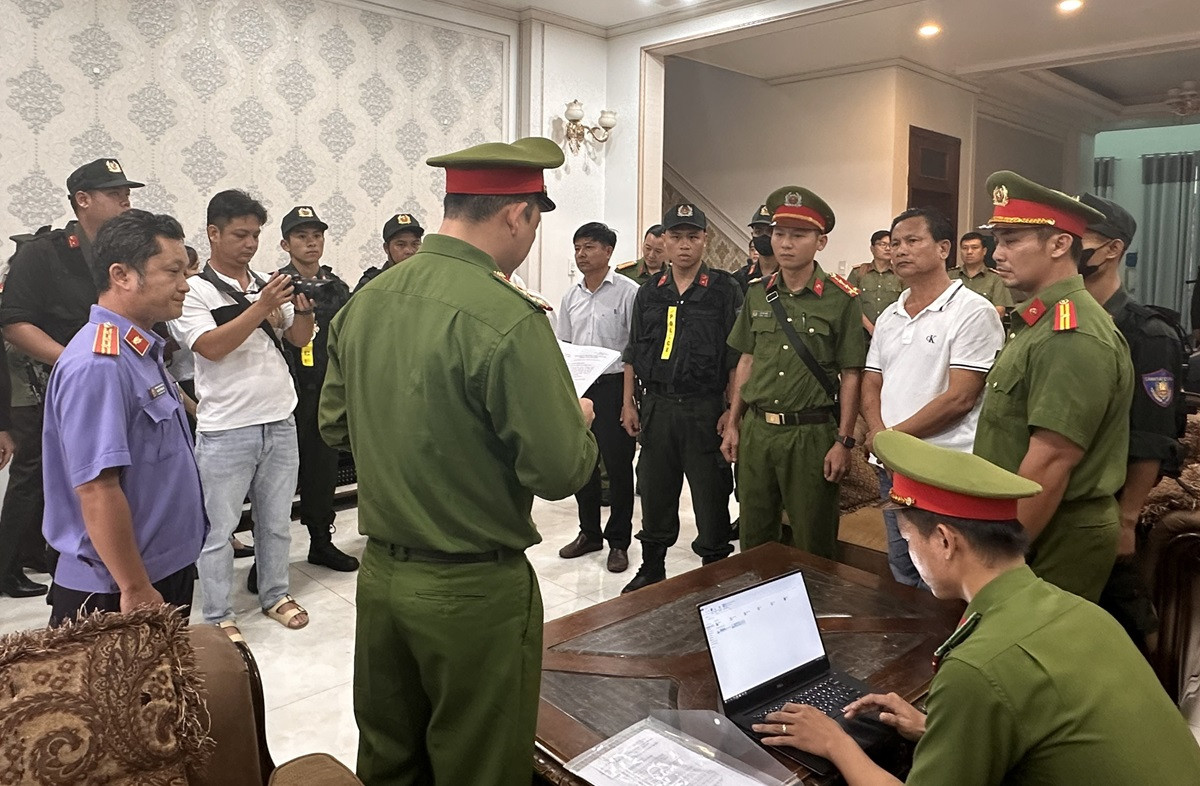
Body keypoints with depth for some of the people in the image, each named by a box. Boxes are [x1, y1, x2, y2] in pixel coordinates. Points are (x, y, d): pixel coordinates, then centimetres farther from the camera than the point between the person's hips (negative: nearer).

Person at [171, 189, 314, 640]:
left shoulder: (269, 284, 8)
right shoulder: (194, 291, -5)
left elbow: (300, 339, 9)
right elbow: (211, 347, -18)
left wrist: (302, 307, -11)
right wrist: (262, 308, -22)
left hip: (280, 421, 5)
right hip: (226, 430, -4)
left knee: (276, 520, 16)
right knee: (219, 528, 6)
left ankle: (275, 595, 31)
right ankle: (219, 616, 19)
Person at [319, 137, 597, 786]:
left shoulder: (365, 301, 0)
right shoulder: (509, 318, -22)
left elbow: (333, 424, 10)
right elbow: (560, 471, -20)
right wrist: (578, 421, 0)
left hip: (379, 571, 7)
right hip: (474, 587, -6)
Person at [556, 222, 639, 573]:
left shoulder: (627, 291, -7)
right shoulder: (571, 295, 11)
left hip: (613, 384, -6)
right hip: (577, 386, 6)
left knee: (618, 464, 2)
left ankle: (618, 541, 16)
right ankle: (589, 533, 28)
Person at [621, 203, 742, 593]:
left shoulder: (725, 290, -2)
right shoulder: (649, 292, 10)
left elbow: (736, 356, -5)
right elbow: (633, 353, 13)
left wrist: (732, 410, -11)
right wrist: (628, 403, 8)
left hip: (705, 409, -4)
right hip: (656, 407, 4)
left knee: (711, 498, 5)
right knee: (654, 495, 14)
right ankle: (651, 569, 30)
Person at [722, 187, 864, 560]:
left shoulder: (840, 299, -6)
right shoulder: (758, 294, 7)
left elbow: (851, 374, -6)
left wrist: (844, 441, -9)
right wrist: (733, 423, 11)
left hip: (811, 433, -4)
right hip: (756, 430, 4)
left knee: (812, 544, 8)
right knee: (754, 538, 16)